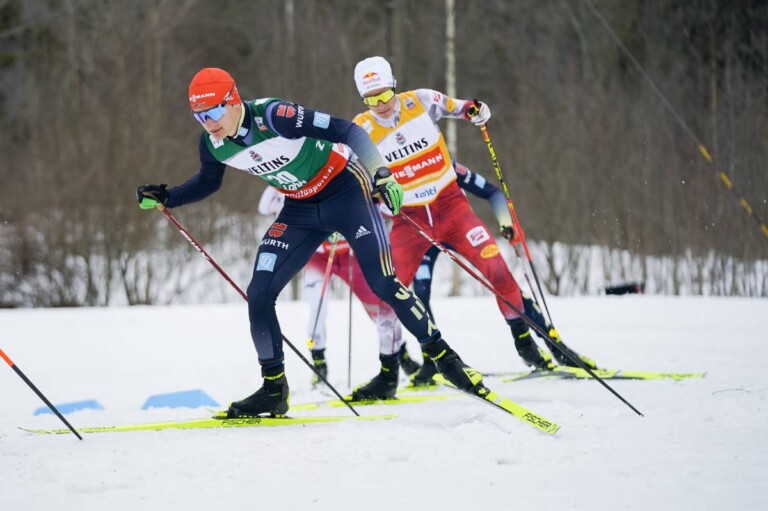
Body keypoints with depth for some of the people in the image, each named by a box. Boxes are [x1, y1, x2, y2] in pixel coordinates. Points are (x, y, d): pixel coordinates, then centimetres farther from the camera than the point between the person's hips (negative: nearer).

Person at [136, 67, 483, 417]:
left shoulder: (273, 116, -29)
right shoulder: (213, 144, -10)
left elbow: (345, 130, -28)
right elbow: (207, 182, 13)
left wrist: (381, 174, -38)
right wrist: (165, 198, -2)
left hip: (346, 191, -6)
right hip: (301, 210, 6)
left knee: (383, 285, -13)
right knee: (258, 295, -5)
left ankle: (442, 355, 4)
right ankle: (273, 390, 9)